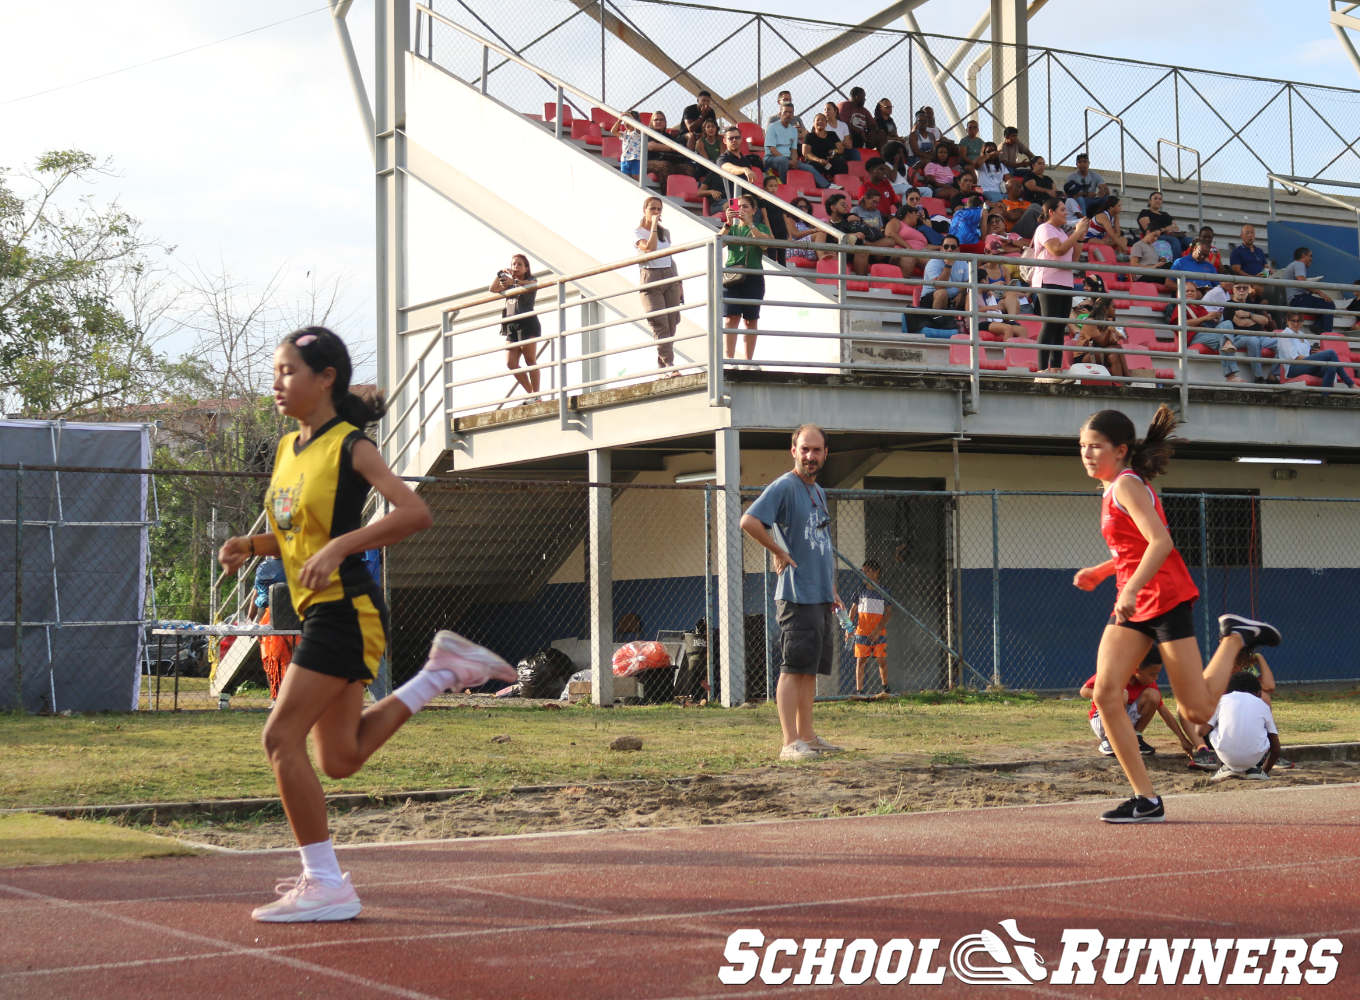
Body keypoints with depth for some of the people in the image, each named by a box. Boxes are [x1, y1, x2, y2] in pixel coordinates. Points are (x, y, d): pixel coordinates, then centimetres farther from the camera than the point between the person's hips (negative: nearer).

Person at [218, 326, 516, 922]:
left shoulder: (350, 446, -11)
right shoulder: (288, 449, 13)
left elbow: (416, 514, -23)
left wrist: (339, 546, -30)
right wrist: (247, 546, 4)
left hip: (346, 610, -9)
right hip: (319, 614, 9)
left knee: (281, 738, -12)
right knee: (341, 759, 14)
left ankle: (325, 885, -5)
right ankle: (442, 672, 24)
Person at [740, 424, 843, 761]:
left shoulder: (818, 492, 19)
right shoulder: (783, 487, -9)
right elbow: (749, 521, -23)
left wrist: (832, 589, 22)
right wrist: (780, 553, -15)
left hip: (821, 597, 9)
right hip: (796, 595, -9)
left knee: (810, 669, 12)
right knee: (793, 668, -10)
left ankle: (807, 736, 18)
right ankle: (790, 742, -12)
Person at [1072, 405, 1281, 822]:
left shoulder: (1126, 486, -13)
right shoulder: (1113, 489, 16)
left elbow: (1161, 542, -24)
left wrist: (1132, 589, -32)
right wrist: (1099, 572, 18)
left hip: (1165, 599, -9)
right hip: (1132, 605, 9)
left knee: (1198, 712, -5)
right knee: (1105, 693, -10)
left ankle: (1235, 637, 20)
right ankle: (1147, 799, -8)